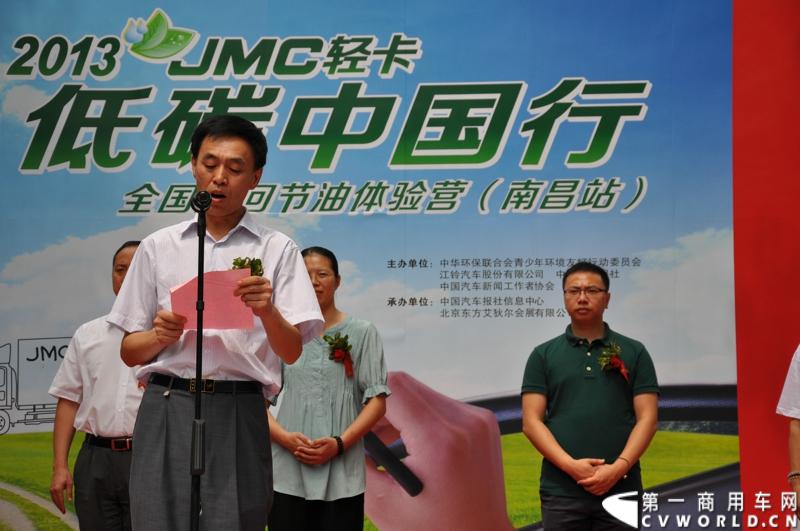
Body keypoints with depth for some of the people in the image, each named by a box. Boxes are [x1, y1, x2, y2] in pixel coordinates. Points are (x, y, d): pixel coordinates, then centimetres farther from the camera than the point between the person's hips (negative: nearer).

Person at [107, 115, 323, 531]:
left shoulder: (277, 250, 7)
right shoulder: (158, 247, 13)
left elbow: (292, 352, 2)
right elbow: (130, 352, 13)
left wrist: (267, 313, -18)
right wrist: (161, 336, -9)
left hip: (238, 414, -1)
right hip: (166, 413, 1)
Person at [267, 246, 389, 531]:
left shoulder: (361, 332, 6)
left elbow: (377, 400, 2)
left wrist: (339, 443, -11)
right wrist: (285, 438, -10)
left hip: (341, 474, -1)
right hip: (286, 473, 1)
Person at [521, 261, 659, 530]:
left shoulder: (634, 352, 8)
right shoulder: (543, 355, 8)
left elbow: (647, 418, 2)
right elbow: (531, 422, 1)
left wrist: (619, 467, -12)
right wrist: (571, 466, -12)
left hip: (621, 489, 0)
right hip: (561, 489, 0)